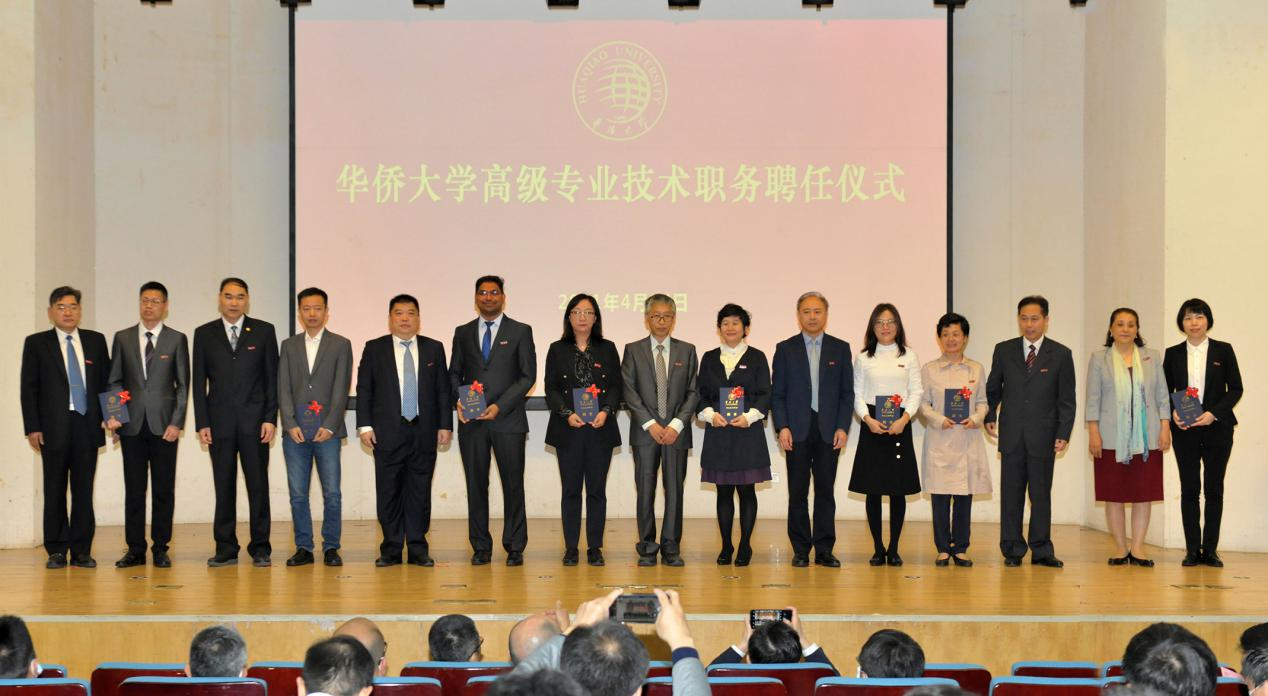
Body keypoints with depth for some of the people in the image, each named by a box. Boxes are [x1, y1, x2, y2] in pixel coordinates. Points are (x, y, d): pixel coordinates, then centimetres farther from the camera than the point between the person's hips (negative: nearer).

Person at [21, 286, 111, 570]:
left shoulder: (96, 341, 11)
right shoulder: (36, 343, 5)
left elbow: (106, 381, 12)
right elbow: (28, 388, 2)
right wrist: (32, 427, -5)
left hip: (87, 425, 2)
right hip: (54, 427, -2)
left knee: (84, 490, 3)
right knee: (55, 490, 2)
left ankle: (81, 550, 8)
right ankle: (56, 551, 9)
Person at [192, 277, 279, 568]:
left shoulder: (264, 331, 5)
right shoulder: (204, 334, 8)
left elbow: (272, 378, 3)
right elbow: (199, 381, 6)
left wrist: (270, 419, -5)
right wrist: (202, 423, -1)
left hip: (254, 420, -1)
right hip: (220, 421, 1)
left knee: (258, 485, 0)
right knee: (224, 487, 4)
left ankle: (260, 549, 5)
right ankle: (226, 549, 9)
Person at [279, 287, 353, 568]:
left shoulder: (340, 345, 6)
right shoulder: (289, 345, 13)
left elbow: (341, 389, -1)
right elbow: (283, 389, 6)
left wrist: (329, 426, -10)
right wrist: (291, 424, -6)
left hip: (327, 431, -2)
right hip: (295, 431, 2)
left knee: (332, 494, -4)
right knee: (297, 494, 3)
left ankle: (330, 548, 5)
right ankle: (304, 548, 10)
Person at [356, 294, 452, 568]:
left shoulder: (434, 349, 10)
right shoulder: (374, 349, 6)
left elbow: (442, 390, 9)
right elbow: (364, 389, 4)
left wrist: (445, 425, 3)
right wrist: (365, 426, -4)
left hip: (424, 432, 1)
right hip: (388, 432, -1)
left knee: (420, 491, 3)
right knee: (388, 492, 0)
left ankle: (418, 548, 9)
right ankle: (391, 549, 7)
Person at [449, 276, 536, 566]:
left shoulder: (521, 332, 5)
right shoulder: (463, 333, 14)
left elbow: (528, 375, -1)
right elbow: (454, 373, 16)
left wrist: (500, 406, -11)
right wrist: (458, 400, -4)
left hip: (508, 420, -2)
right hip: (471, 422, 2)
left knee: (513, 483, -2)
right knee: (476, 484, 3)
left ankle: (515, 547, 4)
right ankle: (480, 547, 9)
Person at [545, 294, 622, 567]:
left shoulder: (607, 349, 9)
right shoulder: (557, 350, 8)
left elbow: (616, 386, 6)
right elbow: (551, 388, 3)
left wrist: (606, 411, -12)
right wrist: (566, 413, -13)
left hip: (600, 429, 0)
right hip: (568, 429, 0)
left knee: (597, 490, 1)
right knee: (571, 490, 1)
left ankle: (595, 548, 7)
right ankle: (571, 548, 7)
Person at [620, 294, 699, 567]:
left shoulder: (687, 351, 10)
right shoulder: (633, 350, 6)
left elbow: (693, 392, 4)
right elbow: (629, 391, 0)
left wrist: (676, 424, -8)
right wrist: (650, 424, -10)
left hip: (676, 431, 1)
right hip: (645, 431, -1)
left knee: (674, 489, 1)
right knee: (645, 490, 0)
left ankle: (671, 548, 6)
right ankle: (647, 548, 6)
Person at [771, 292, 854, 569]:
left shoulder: (840, 349, 8)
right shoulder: (785, 349, 6)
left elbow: (847, 393, 6)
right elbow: (777, 393, 4)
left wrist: (842, 427, -4)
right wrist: (782, 427, -7)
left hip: (829, 430, 1)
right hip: (797, 431, 0)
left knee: (826, 492, 3)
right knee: (798, 493, 2)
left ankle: (824, 550, 7)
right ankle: (800, 551, 7)